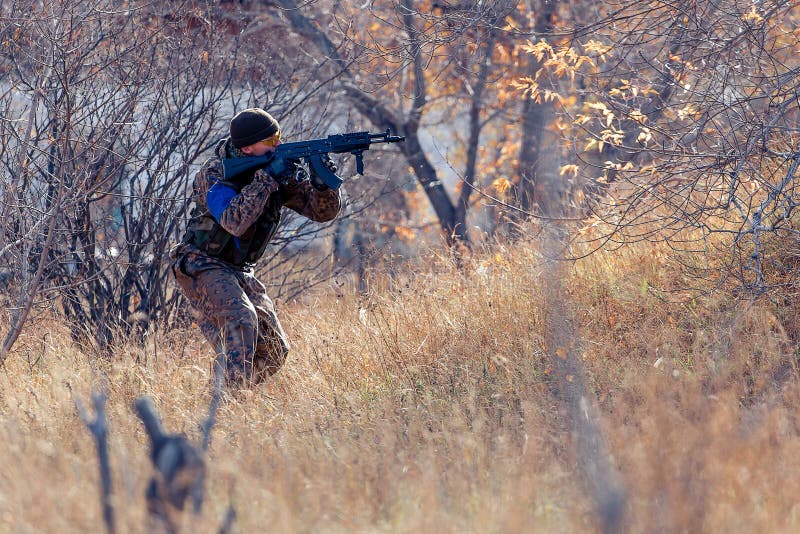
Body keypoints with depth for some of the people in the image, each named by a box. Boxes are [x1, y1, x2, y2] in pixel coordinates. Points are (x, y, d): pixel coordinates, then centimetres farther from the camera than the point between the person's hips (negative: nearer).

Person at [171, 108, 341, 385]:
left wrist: (322, 183, -24)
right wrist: (265, 179, -34)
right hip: (201, 267, -7)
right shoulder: (215, 173, -18)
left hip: (239, 272, 7)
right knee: (240, 319, -32)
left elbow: (322, 211, -3)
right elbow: (235, 222, -34)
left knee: (274, 350, -1)